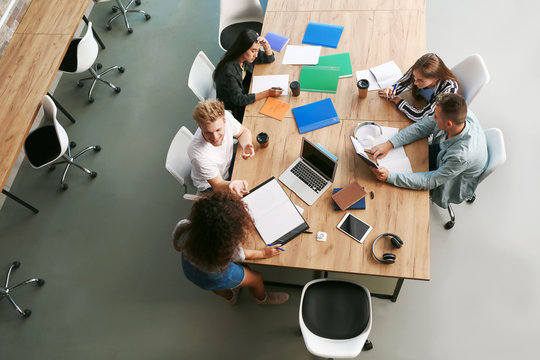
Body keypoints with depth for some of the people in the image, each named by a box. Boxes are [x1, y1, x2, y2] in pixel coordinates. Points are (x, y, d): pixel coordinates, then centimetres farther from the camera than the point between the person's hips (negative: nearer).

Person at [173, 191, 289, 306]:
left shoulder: (182, 228, -36)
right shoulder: (230, 250, -44)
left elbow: (177, 247, -11)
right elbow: (245, 255, -18)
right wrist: (264, 253, 3)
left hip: (189, 269, 4)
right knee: (257, 278, 24)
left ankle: (230, 297, 71)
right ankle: (262, 298, 60)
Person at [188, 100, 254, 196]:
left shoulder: (226, 116, -28)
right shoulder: (199, 155, -41)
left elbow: (243, 132, -6)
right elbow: (217, 184, -28)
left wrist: (245, 146, -29)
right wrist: (230, 185, -53)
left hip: (229, 161, 5)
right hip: (210, 185, -5)